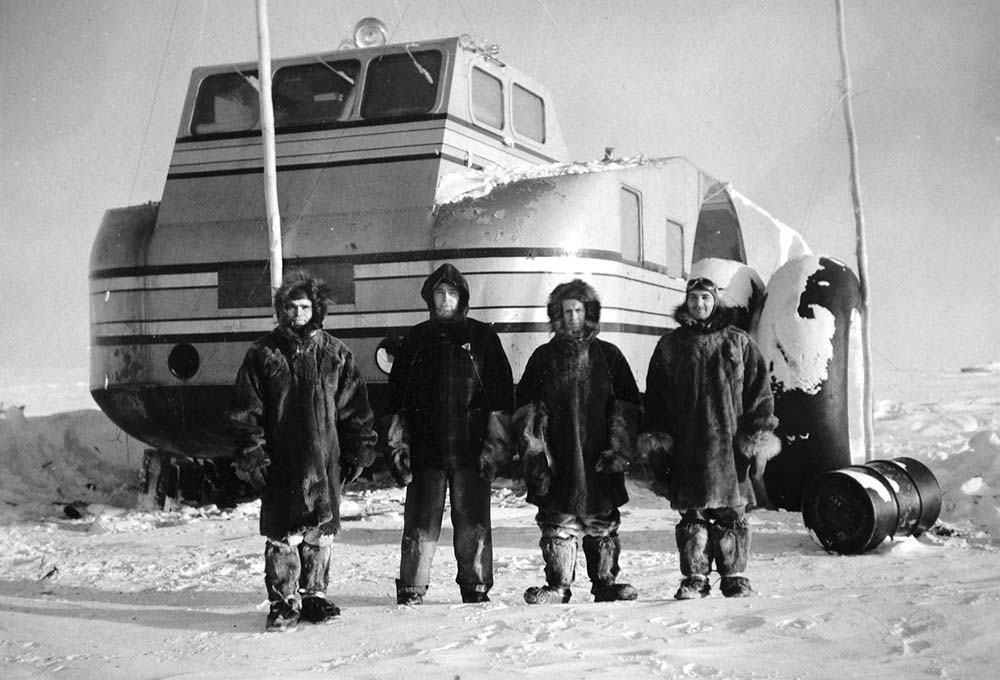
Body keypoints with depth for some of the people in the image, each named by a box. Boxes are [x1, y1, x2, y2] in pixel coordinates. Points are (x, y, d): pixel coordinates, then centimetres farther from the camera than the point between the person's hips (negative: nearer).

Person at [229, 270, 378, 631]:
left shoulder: (335, 354, 8)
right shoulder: (263, 353, 3)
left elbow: (354, 406, 12)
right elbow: (246, 410, 2)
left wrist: (358, 450, 8)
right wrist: (251, 454, -4)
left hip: (325, 460, 2)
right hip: (280, 463, -2)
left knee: (320, 533, 8)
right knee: (282, 534, -2)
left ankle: (314, 595, 21)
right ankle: (283, 602, 7)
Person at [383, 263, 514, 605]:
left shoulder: (482, 337, 7)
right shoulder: (415, 340, 12)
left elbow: (501, 394, 3)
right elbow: (397, 396, 11)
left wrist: (496, 444, -4)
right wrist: (397, 444, 3)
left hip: (471, 449, -1)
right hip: (425, 449, 1)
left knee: (473, 525, 3)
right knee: (420, 525, 1)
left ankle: (476, 589, 15)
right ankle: (410, 592, 8)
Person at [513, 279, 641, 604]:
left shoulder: (608, 355, 9)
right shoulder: (543, 358, 8)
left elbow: (627, 407, 8)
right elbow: (526, 410, 6)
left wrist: (619, 449, -2)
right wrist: (535, 453, -3)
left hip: (600, 463, 1)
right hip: (557, 463, -1)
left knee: (604, 525, 6)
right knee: (558, 525, 0)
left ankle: (605, 583, 16)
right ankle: (558, 586, 6)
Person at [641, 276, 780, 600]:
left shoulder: (738, 342, 8)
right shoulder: (669, 346, 11)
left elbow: (759, 392, 6)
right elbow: (654, 400, 12)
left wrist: (757, 440, -1)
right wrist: (655, 446, 5)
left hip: (730, 444, -1)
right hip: (686, 448, 1)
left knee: (731, 513, 2)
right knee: (692, 514, 3)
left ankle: (734, 576, 13)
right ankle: (694, 578, 11)